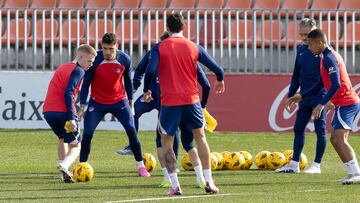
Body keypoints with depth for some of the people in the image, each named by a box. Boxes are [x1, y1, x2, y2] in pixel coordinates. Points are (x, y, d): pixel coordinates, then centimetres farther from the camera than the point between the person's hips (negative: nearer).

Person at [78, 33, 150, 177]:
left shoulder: (124, 60, -9)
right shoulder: (95, 60, -15)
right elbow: (86, 83, -7)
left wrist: (130, 101, 13)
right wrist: (82, 106, -9)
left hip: (119, 101, 1)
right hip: (97, 103, -1)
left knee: (131, 131, -9)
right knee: (87, 134, -9)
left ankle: (140, 166, 2)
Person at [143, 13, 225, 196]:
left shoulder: (159, 48, -3)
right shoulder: (194, 47, 4)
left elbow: (150, 71, -16)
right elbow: (217, 69, 6)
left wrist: (146, 91, 2)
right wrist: (220, 81, 28)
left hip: (169, 102, -2)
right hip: (191, 100, 2)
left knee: (166, 143, 11)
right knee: (200, 137, 18)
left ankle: (175, 185, 1)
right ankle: (209, 182, 13)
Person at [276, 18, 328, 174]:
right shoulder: (301, 49, 12)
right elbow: (296, 75, 19)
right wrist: (290, 96, 18)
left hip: (320, 96, -7)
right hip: (304, 97, 7)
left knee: (320, 129, -1)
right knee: (298, 129, 7)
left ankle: (317, 165, 4)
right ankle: (294, 164, 13)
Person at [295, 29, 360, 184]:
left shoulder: (329, 58, -15)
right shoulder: (327, 56, 17)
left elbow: (336, 85, -24)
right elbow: (322, 84, 27)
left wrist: (322, 104, -27)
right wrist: (302, 96, 28)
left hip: (346, 104, -10)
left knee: (339, 139, -16)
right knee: (335, 140, 11)